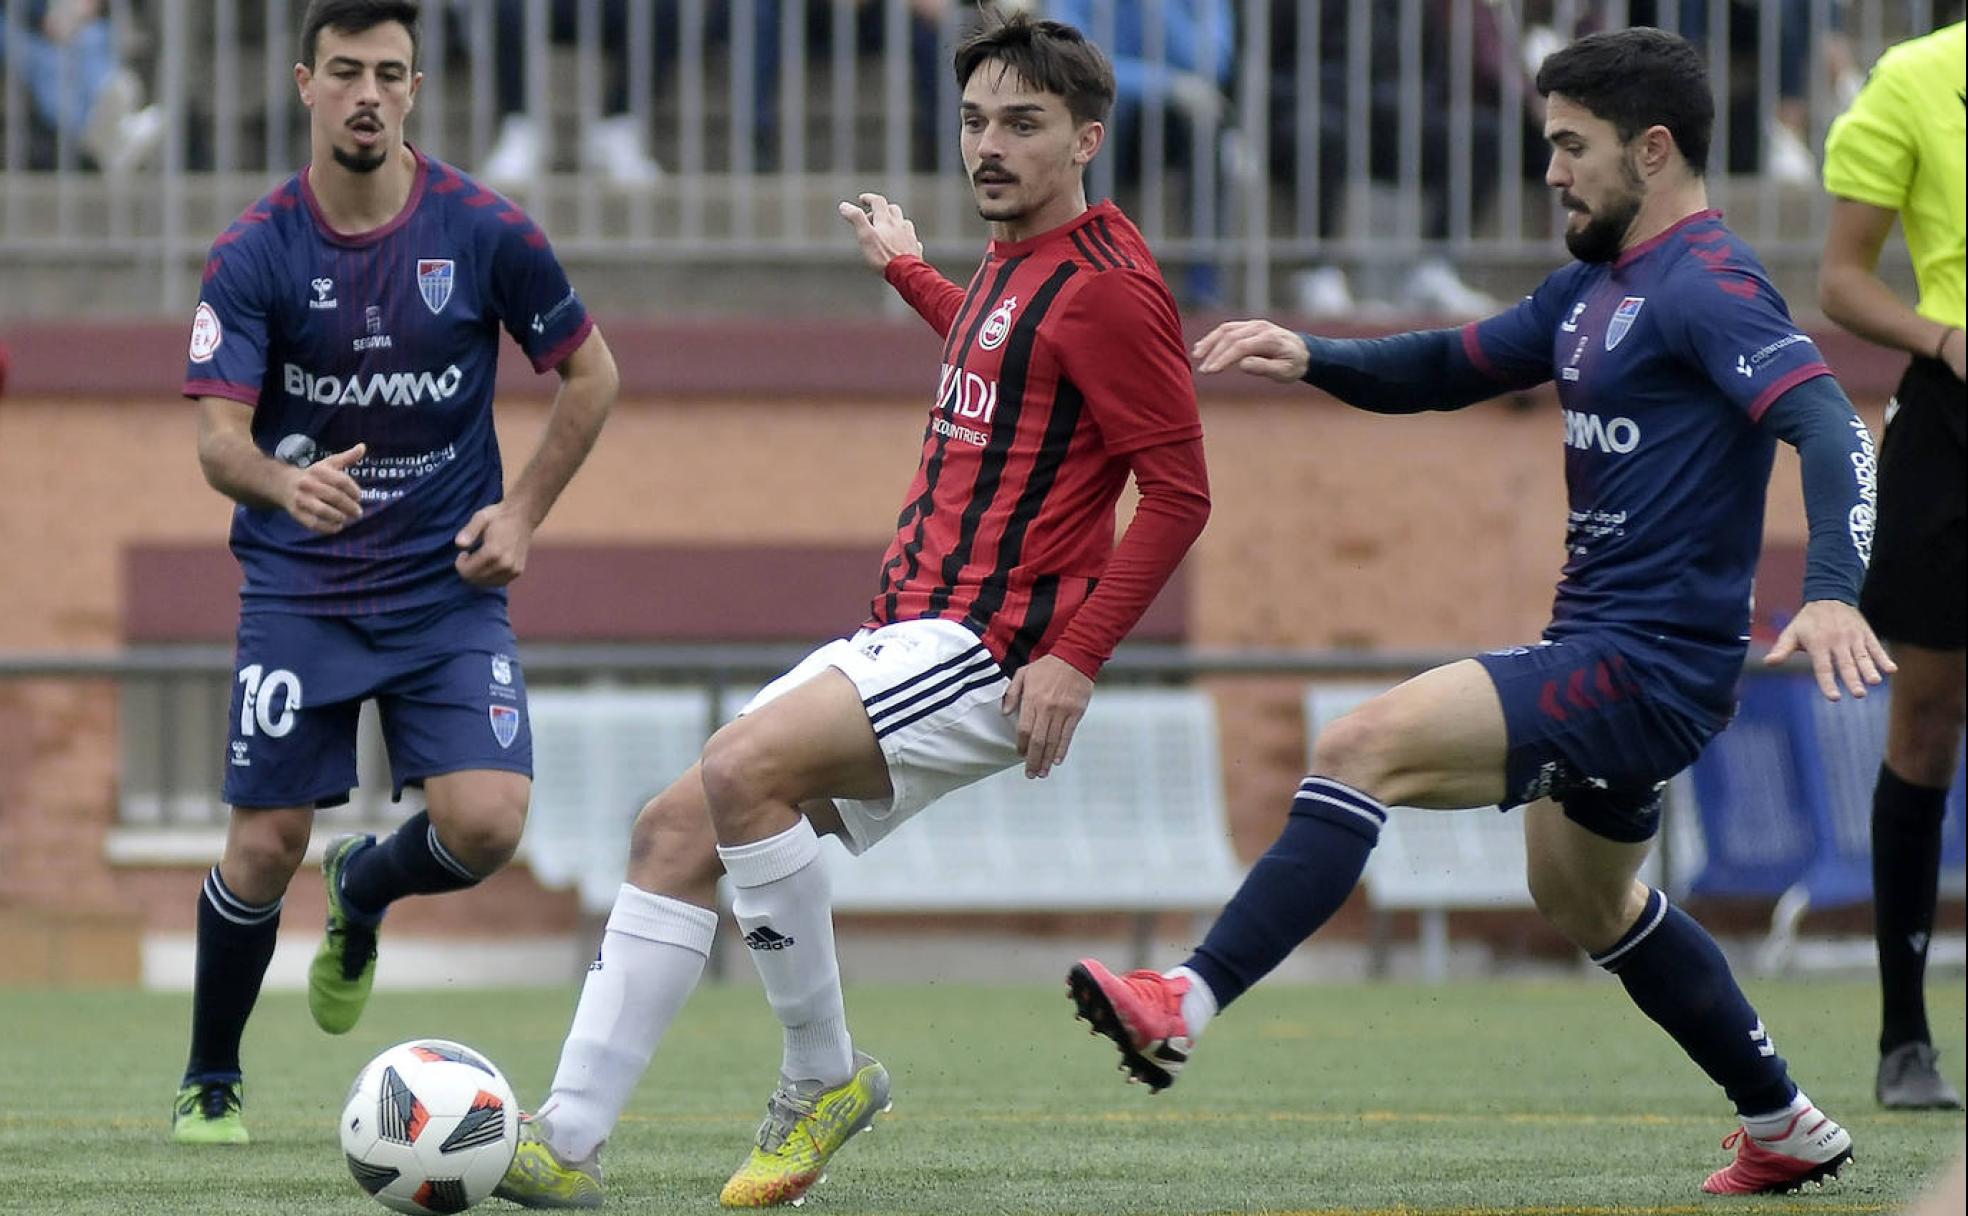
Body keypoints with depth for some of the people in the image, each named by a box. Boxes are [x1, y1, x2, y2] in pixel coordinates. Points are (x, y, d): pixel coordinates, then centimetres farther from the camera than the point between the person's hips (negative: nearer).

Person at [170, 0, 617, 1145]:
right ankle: (211, 1084, 18)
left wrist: (523, 512, 0)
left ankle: (364, 891, 21)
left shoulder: (484, 231, -6)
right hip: (299, 588, -1)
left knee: (486, 824, -15)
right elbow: (219, 438, -13)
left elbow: (591, 375, 7)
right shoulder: (256, 252, -8)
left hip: (448, 582, 1)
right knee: (265, 845, -5)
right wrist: (285, 482, -35)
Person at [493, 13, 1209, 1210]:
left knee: (742, 772, -27)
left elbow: (1179, 490, -15)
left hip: (986, 657, -10)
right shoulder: (1012, 267, 17)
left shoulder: (1105, 283, -12)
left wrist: (1078, 658, -21)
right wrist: (907, 270, 54)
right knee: (675, 828, 1)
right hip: (902, 638, 10)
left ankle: (825, 1076, -9)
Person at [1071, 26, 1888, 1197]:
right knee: (1586, 901, 29)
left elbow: (1830, 426, -27)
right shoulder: (1597, 288, 15)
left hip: (1644, 664, -11)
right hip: (1599, 651, 11)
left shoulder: (1707, 287, -15)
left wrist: (1832, 592, -43)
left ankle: (1188, 1004, -28)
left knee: (1367, 747, -22)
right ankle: (1789, 1129, 40)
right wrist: (1311, 356, 3)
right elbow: (1450, 367, 22)